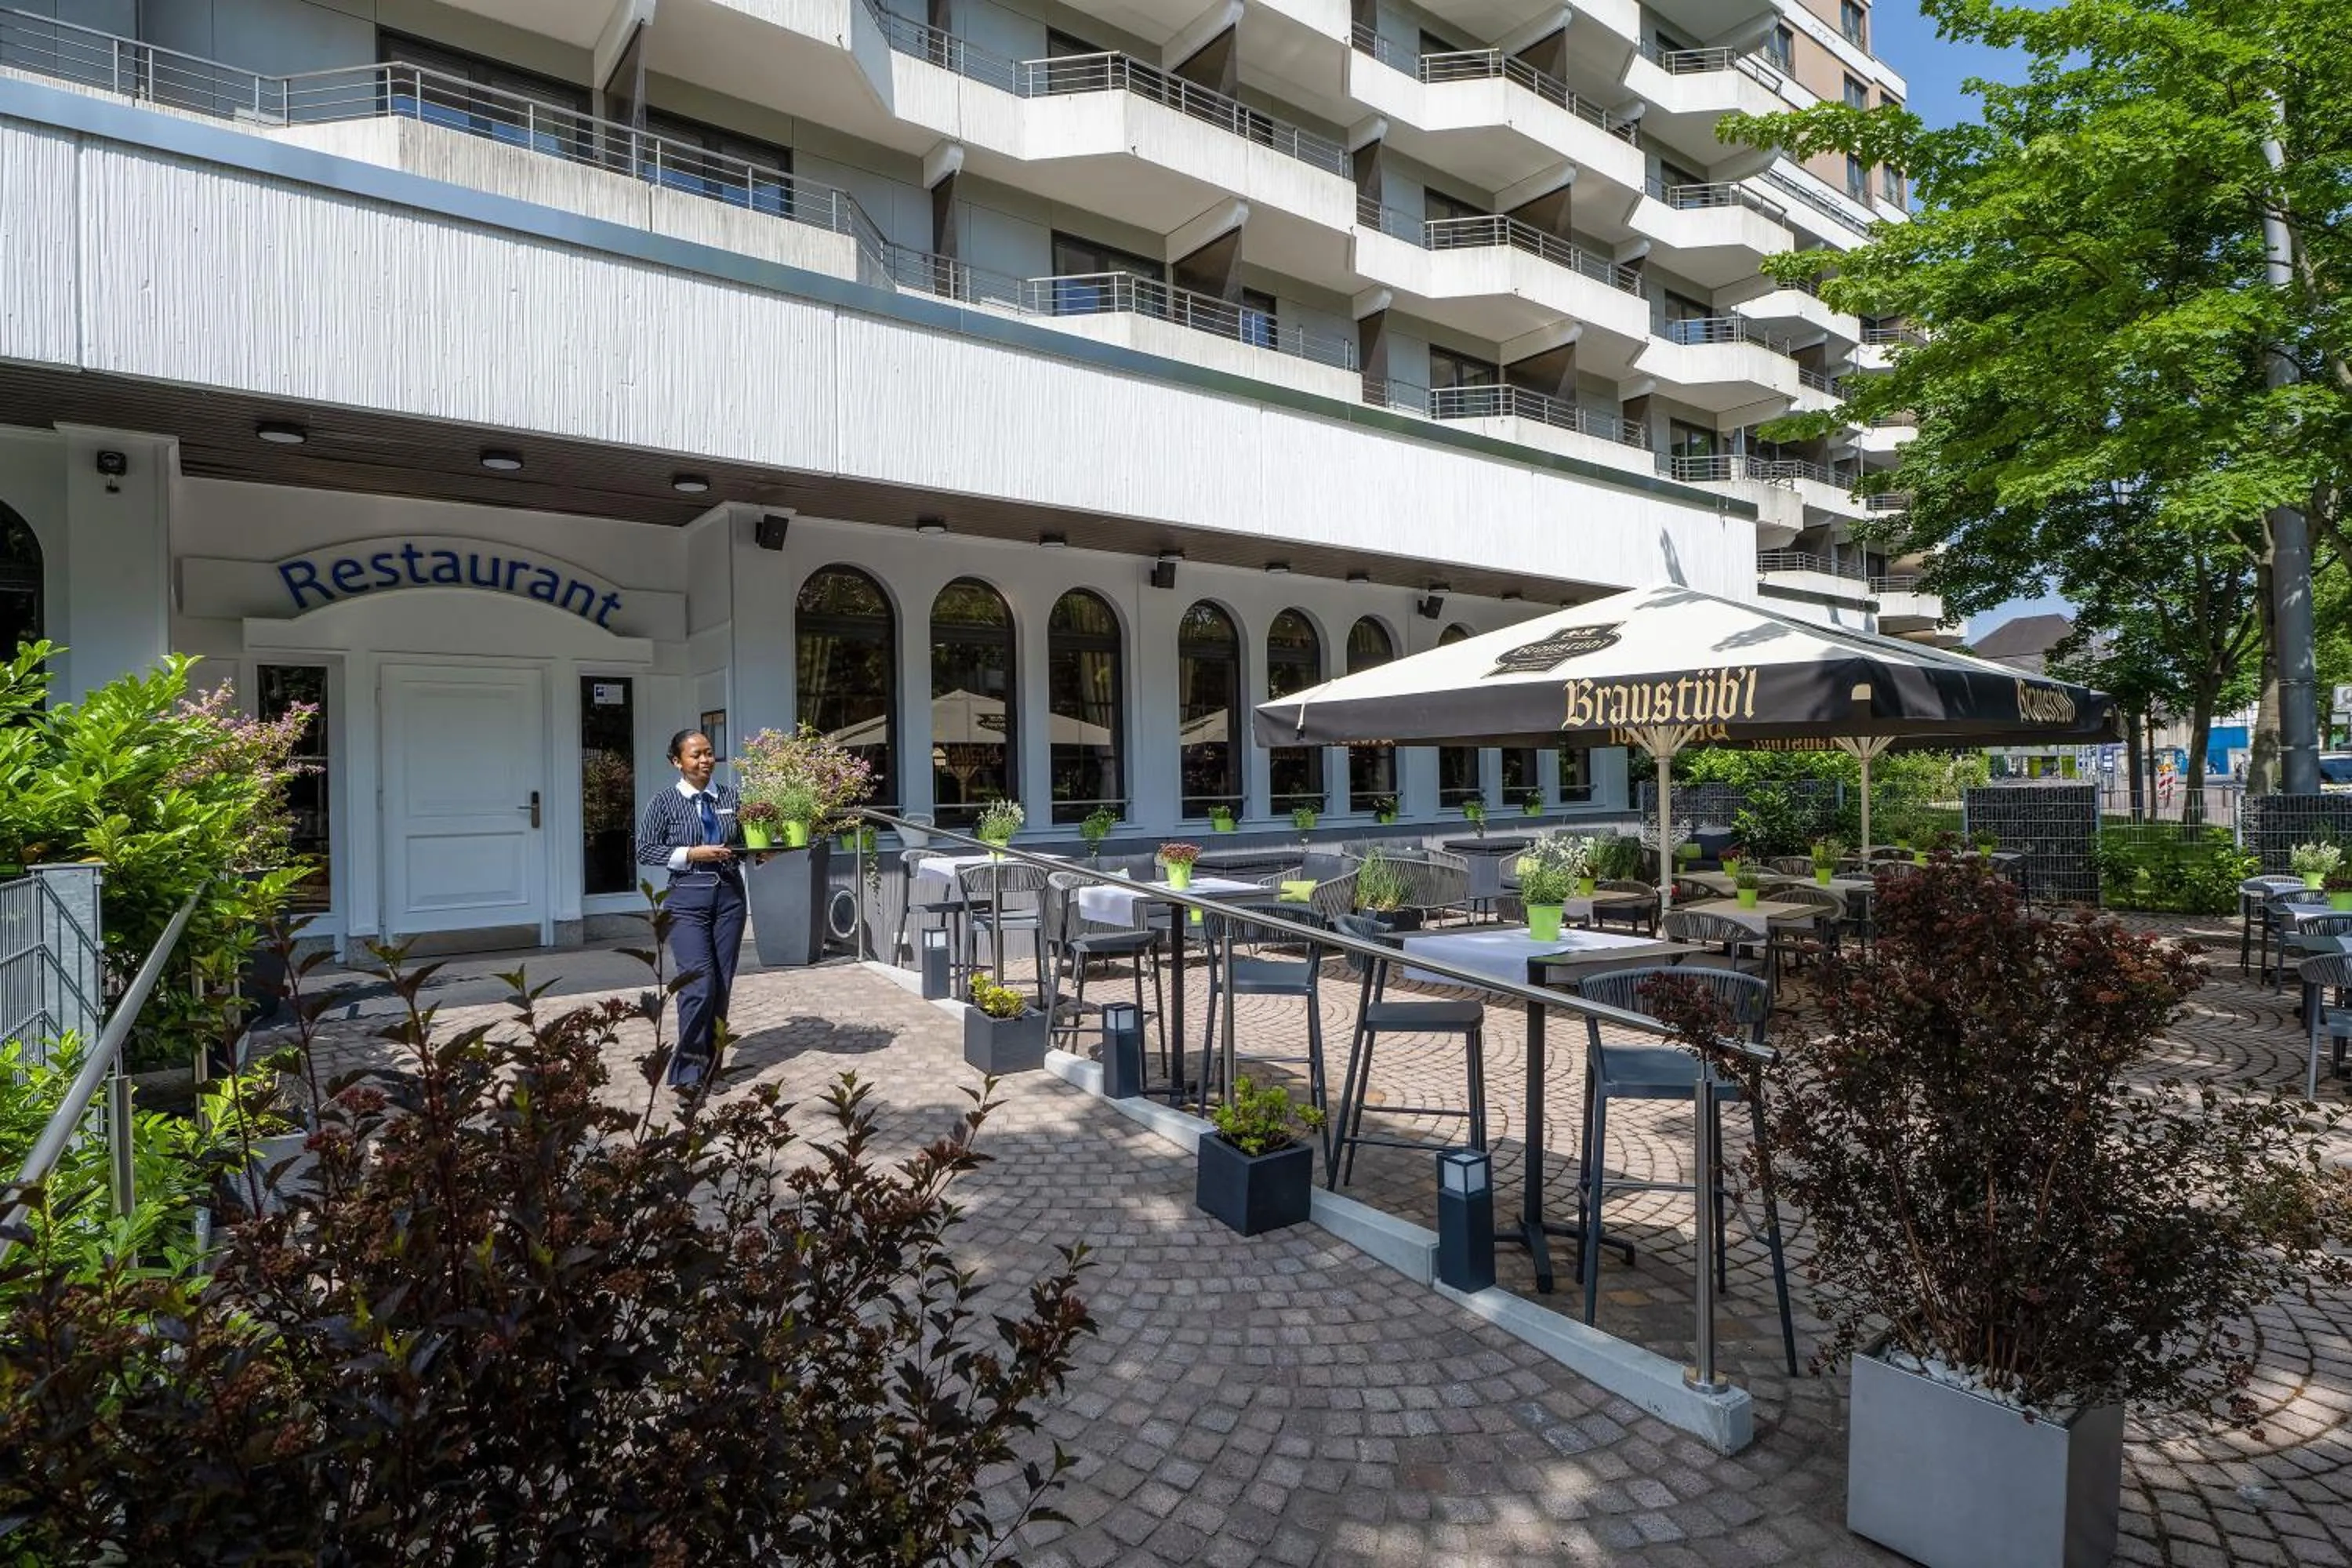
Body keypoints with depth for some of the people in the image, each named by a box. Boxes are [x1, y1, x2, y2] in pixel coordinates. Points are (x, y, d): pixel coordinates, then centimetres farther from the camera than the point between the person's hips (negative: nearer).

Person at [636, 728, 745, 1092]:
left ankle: (710, 1068, 19)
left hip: (729, 895, 4)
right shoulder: (666, 802, 0)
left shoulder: (730, 797, 8)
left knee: (722, 986, 6)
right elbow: (644, 850, -2)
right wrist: (692, 854, -12)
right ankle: (688, 1071, -1)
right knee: (699, 983, -14)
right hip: (687, 898, -3)